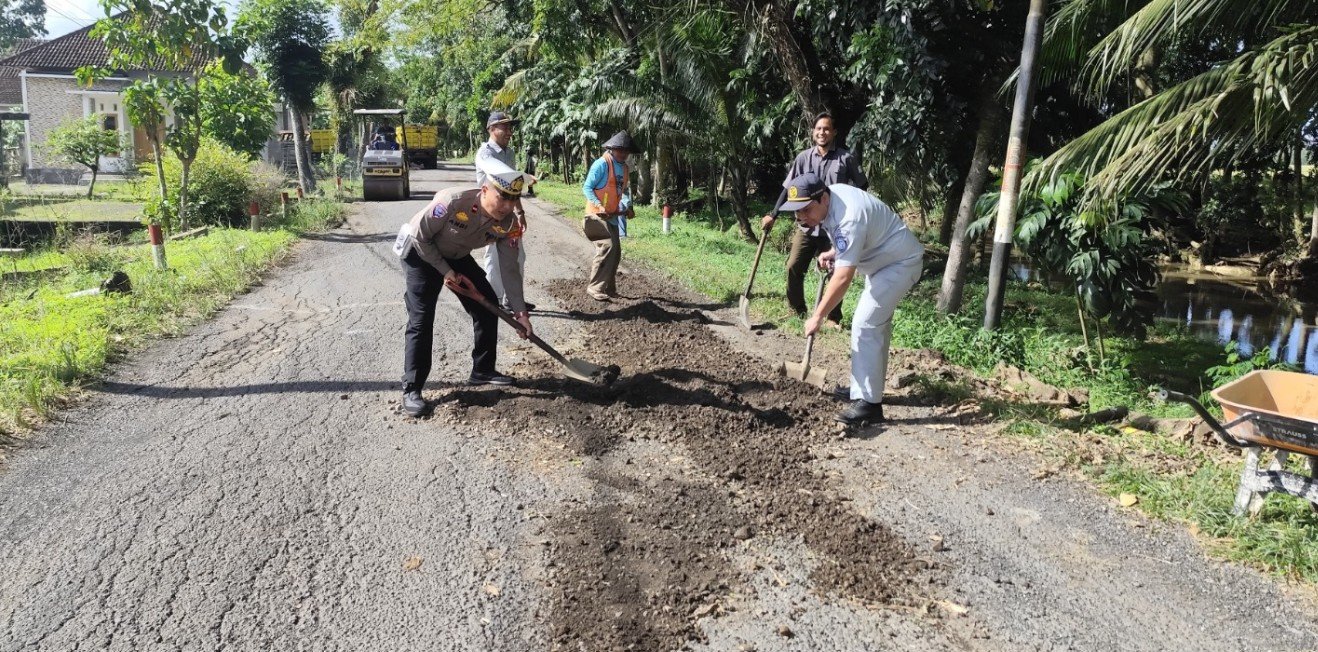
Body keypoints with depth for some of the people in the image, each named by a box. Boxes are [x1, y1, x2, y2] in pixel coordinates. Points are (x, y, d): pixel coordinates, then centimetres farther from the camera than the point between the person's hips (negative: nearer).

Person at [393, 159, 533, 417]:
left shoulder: (508, 223, -20)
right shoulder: (453, 202, -36)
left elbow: (509, 268, -13)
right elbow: (419, 236, -24)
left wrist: (520, 312, -15)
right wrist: (445, 271, -20)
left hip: (457, 257, 6)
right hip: (421, 253, -6)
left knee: (488, 306, 3)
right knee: (421, 319, -15)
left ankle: (483, 370, 20)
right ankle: (411, 389, -8)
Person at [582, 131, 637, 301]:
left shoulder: (624, 167, 10)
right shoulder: (601, 164, -14)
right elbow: (587, 188, -13)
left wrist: (627, 207, 3)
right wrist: (599, 206, -25)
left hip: (612, 215, 8)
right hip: (598, 214, -8)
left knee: (615, 251, 9)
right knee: (608, 247, -19)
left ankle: (609, 288, 21)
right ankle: (595, 287, -13)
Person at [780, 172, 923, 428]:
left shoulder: (848, 218, -35)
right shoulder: (830, 197, -6)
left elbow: (843, 277, -37)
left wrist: (817, 316, -32)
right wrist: (833, 252, -1)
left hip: (900, 263, -10)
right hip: (883, 260, 10)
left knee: (864, 326, -17)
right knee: (877, 324, 18)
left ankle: (869, 404, -14)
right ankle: (868, 387, 32)